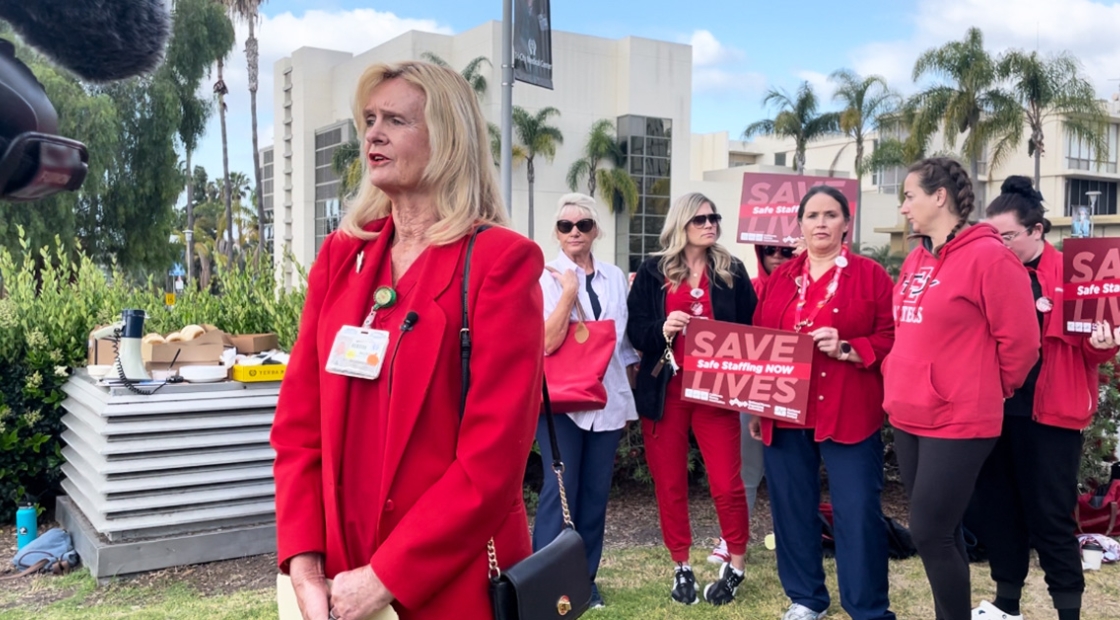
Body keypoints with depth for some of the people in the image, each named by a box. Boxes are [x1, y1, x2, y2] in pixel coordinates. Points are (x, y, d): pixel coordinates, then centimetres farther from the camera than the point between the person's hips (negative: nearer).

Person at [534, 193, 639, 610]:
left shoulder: (615, 277, 9)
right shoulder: (546, 277, -4)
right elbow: (546, 342, -17)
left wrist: (630, 396, 13)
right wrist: (568, 293, -19)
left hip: (607, 400, 5)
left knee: (596, 493, 10)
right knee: (561, 490, -4)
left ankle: (585, 579, 22)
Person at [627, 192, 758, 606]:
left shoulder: (732, 271, 7)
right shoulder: (653, 271, 4)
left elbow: (751, 329, 7)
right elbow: (634, 329, 1)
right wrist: (662, 328, -19)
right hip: (663, 390, 1)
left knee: (726, 483, -2)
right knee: (669, 482, 8)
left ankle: (736, 563, 20)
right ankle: (681, 566, 24)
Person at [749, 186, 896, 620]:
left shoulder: (870, 275, 1)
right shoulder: (780, 279, 11)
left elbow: (893, 339, -4)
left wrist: (848, 349, -20)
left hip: (848, 416, -4)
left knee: (858, 513, -4)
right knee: (792, 508, 10)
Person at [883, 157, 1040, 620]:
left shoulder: (987, 256, -14)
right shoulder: (914, 261, 10)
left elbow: (1020, 341, -11)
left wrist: (988, 393, 0)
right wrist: (898, 384, 14)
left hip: (958, 421, -8)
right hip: (908, 417, 8)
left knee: (930, 533, -4)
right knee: (941, 532, 15)